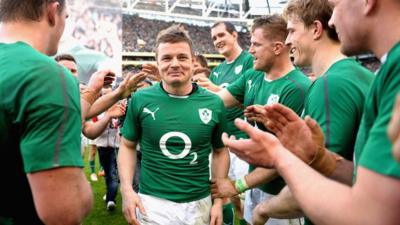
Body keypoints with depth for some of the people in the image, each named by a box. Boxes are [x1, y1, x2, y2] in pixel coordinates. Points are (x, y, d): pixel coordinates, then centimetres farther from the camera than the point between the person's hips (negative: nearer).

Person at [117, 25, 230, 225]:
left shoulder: (213, 103, -4)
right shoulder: (141, 99, -6)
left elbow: (220, 151, 6)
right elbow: (127, 145, 5)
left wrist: (218, 201, 2)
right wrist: (127, 189, -7)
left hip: (199, 204, 2)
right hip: (152, 202, -1)